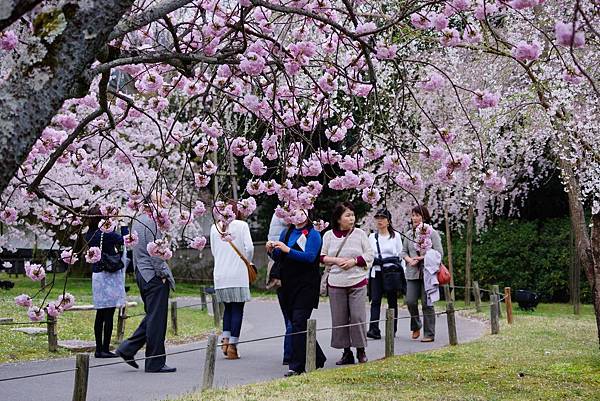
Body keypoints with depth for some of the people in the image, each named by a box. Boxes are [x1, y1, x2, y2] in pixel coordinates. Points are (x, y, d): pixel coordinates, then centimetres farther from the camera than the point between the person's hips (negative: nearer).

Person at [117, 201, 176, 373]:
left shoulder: (137, 222, 15)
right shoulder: (151, 222, -15)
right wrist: (162, 274, -14)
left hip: (141, 274, 10)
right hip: (154, 275, -10)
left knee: (152, 317, 17)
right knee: (156, 319, -4)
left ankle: (128, 349, 13)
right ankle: (155, 363, 0)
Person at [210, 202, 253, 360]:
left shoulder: (214, 227, 7)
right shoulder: (241, 225, -3)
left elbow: (213, 251, 12)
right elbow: (249, 248, -8)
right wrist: (247, 262, 10)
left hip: (220, 274, 4)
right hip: (238, 274, -4)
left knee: (228, 308, 19)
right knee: (237, 309, 2)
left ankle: (225, 340, 5)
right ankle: (232, 346, -2)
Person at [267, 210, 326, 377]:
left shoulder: (313, 234, -3)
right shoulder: (286, 233, 17)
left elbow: (310, 257, -17)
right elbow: (279, 259, 19)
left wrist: (287, 250, -23)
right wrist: (272, 250, -2)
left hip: (305, 286, -7)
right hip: (288, 285, 7)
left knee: (299, 323, -13)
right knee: (295, 324, 10)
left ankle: (296, 366, -11)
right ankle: (318, 359, 25)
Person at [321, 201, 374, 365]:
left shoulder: (360, 234, 2)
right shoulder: (329, 235, 4)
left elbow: (369, 255, 3)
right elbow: (322, 257, 6)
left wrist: (354, 261, -11)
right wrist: (336, 260, -10)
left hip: (357, 283, -1)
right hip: (336, 284, 1)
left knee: (358, 317, -5)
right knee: (339, 319, 2)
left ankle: (361, 351, 10)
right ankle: (346, 352, 13)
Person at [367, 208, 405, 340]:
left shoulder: (396, 236, 5)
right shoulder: (372, 237, 12)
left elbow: (399, 254, 5)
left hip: (391, 272, -2)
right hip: (376, 272, 2)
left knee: (392, 301, 4)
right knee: (375, 300, -10)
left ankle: (392, 329, 12)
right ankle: (374, 329, -17)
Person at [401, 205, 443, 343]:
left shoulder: (432, 233, -1)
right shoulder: (409, 234, 13)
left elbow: (439, 253, -6)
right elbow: (404, 251, 17)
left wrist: (422, 258, -14)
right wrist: (409, 259, -4)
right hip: (413, 273, 4)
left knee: (427, 304, -2)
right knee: (410, 301, -4)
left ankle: (429, 334, 6)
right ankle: (416, 326, 21)